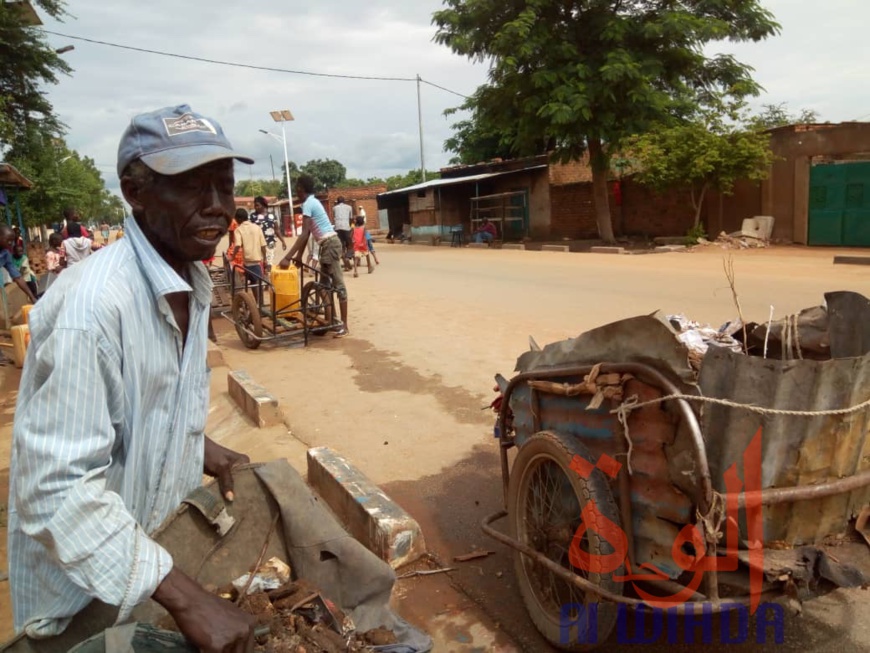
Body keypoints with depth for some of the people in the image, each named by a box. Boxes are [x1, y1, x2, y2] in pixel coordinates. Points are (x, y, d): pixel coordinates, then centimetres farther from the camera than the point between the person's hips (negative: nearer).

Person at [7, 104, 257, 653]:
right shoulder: (92, 305, -30)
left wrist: (199, 446, 0)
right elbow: (57, 489, -32)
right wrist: (185, 597, -33)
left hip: (165, 538, 8)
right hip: (86, 593, -7)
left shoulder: (194, 282, -3)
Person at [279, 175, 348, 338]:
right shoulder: (312, 202, 17)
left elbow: (304, 234, -20)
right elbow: (307, 233, 18)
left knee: (338, 284, -8)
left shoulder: (308, 204, -13)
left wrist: (287, 257, -21)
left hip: (329, 244, -10)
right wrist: (299, 255, 18)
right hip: (328, 244, 10)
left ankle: (344, 325, -6)